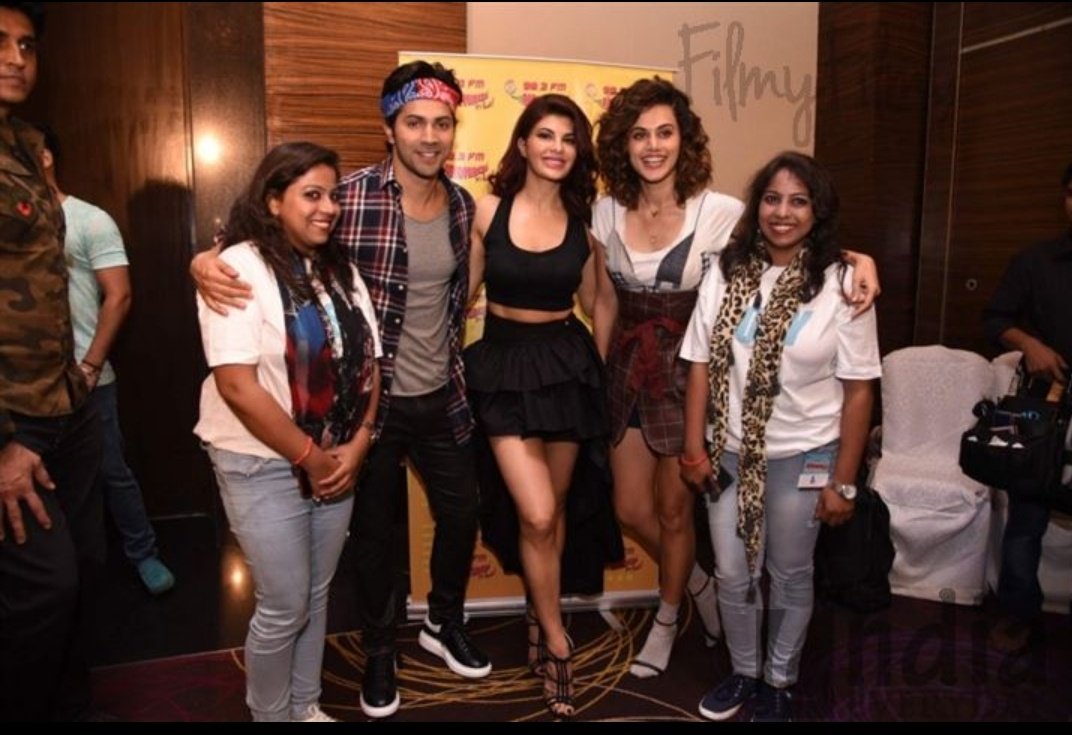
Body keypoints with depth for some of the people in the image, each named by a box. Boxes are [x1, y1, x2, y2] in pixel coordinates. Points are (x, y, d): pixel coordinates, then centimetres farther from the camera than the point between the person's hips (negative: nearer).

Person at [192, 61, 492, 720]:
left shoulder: (462, 204, 1)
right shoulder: (351, 199, -16)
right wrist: (207, 260, -30)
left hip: (443, 398, 5)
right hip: (374, 401, -5)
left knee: (462, 514, 16)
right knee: (377, 530, 12)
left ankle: (445, 623, 44)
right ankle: (380, 651, 38)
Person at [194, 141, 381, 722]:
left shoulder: (340, 269, 8)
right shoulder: (241, 268, -13)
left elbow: (367, 362, 7)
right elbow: (237, 386, -20)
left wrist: (356, 446, -6)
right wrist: (309, 458, -15)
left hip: (337, 460, 6)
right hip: (265, 464, -6)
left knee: (316, 596, 16)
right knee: (284, 606, 3)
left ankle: (305, 707, 36)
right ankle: (270, 716, 28)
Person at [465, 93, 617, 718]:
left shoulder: (584, 222, 0)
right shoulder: (489, 211, -4)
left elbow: (600, 301, 10)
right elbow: (463, 290, 3)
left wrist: (602, 369, 9)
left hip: (567, 362, 2)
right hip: (504, 363, -2)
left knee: (554, 508, 13)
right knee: (536, 515, -8)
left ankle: (544, 618, 36)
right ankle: (558, 645, 14)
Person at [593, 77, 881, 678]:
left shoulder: (719, 212, -12)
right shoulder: (607, 213, -1)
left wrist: (860, 257, -26)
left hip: (688, 369, -3)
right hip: (627, 367, 4)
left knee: (674, 508, 10)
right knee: (631, 508, 9)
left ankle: (668, 618, 37)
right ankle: (698, 582, 39)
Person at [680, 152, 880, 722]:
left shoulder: (841, 284, -10)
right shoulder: (726, 273, -2)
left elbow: (858, 389, -7)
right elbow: (701, 365, 1)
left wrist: (843, 481, -7)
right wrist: (694, 446, -3)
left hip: (804, 457, -2)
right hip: (730, 452, 2)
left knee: (790, 576, 15)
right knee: (732, 574, 13)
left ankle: (778, 681, 39)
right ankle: (743, 671, 39)